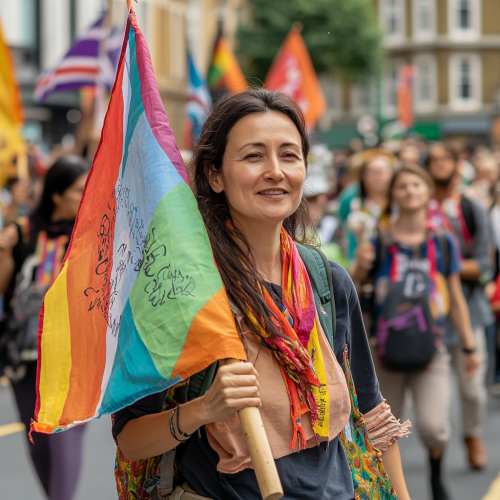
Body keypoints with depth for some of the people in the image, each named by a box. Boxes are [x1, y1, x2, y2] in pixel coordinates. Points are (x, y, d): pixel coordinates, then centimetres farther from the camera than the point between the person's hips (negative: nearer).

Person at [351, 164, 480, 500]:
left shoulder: (443, 242, 5)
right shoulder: (380, 242, 0)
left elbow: (456, 298, 11)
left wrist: (470, 346, 11)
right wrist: (360, 267, -25)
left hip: (431, 347, 0)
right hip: (388, 347, 0)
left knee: (433, 425, -15)